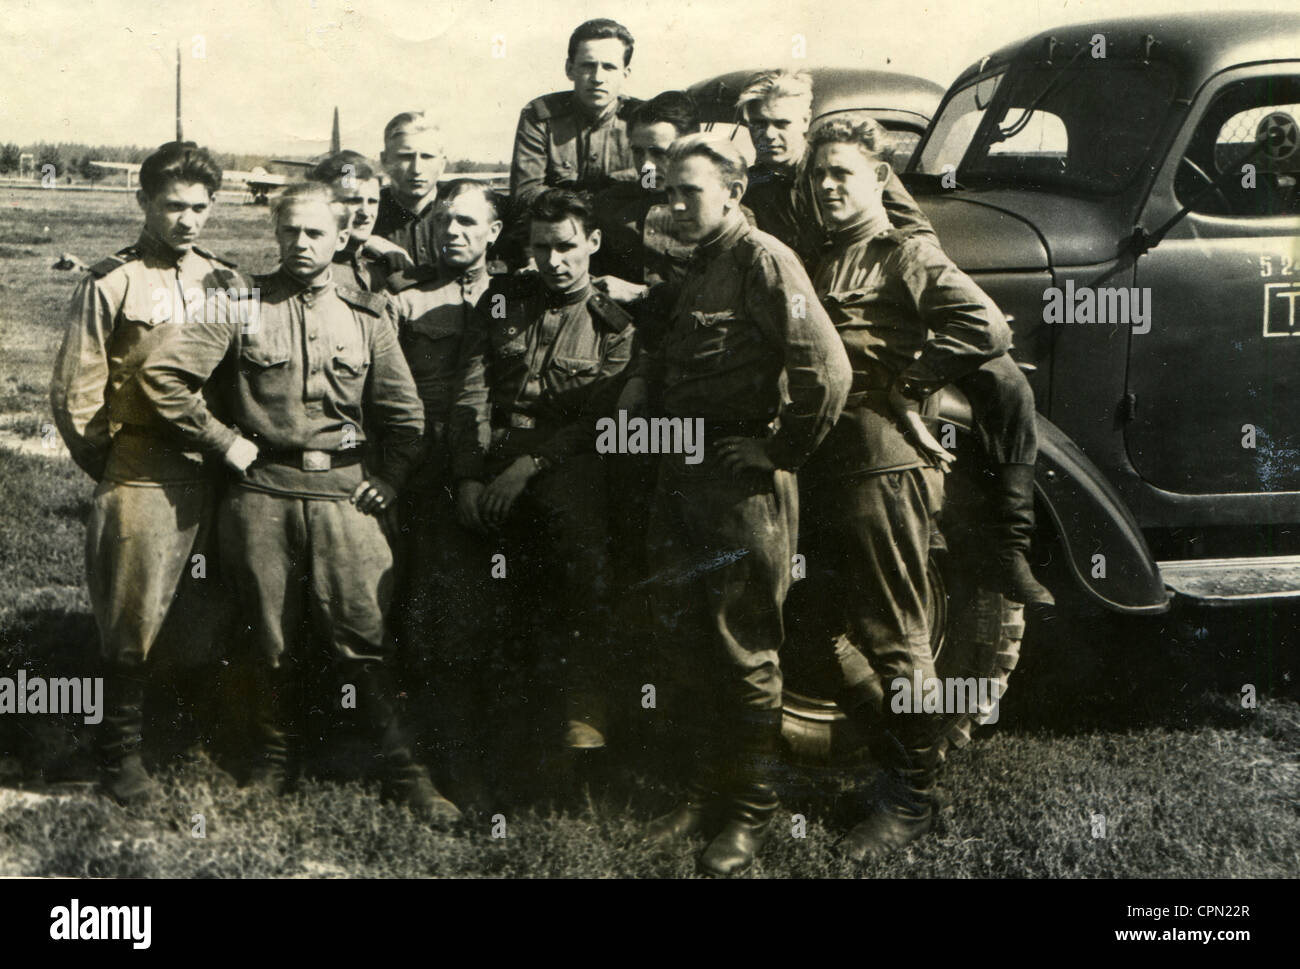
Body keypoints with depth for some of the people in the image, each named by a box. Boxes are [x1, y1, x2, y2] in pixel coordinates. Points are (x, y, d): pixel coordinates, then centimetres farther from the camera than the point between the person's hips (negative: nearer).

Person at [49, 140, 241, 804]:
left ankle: (201, 727, 32)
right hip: (141, 482, -4)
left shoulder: (227, 283, 9)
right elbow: (74, 394, -4)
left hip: (216, 477, 4)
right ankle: (122, 752, 16)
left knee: (205, 617, 13)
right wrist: (110, 465, 1)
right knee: (133, 624, 2)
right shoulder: (111, 284, -5)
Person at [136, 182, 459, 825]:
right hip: (263, 490, 0)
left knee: (363, 637, -3)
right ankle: (271, 759, 25)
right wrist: (223, 440, -2)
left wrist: (386, 481, 5)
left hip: (344, 491, 0)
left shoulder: (367, 317, 8)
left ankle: (402, 770, 4)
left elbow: (405, 414, 12)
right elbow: (162, 374, -1)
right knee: (273, 638, 8)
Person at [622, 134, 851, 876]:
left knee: (745, 649, 0)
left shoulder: (763, 260, -12)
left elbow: (827, 369, -22)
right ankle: (707, 792, 29)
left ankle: (754, 812, 14)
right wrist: (646, 378, 7)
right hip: (686, 474, 9)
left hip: (741, 480, -9)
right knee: (687, 639, 14)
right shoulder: (700, 266, 17)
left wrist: (784, 452, -13)